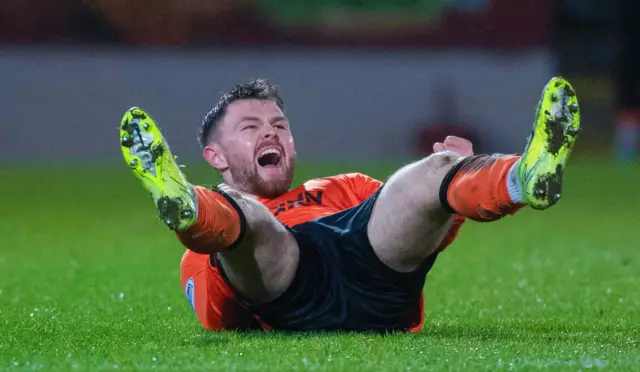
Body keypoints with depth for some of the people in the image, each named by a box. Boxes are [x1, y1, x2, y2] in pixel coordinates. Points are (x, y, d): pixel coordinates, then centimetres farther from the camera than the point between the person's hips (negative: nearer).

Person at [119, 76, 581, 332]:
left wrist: (459, 183, 9)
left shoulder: (343, 190, 44)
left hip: (378, 281, 2)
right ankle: (182, 206, -70)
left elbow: (426, 234, 29)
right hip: (295, 307, -2)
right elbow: (221, 324, 13)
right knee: (238, 212, -32)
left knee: (435, 170, -23)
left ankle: (527, 178, -57)